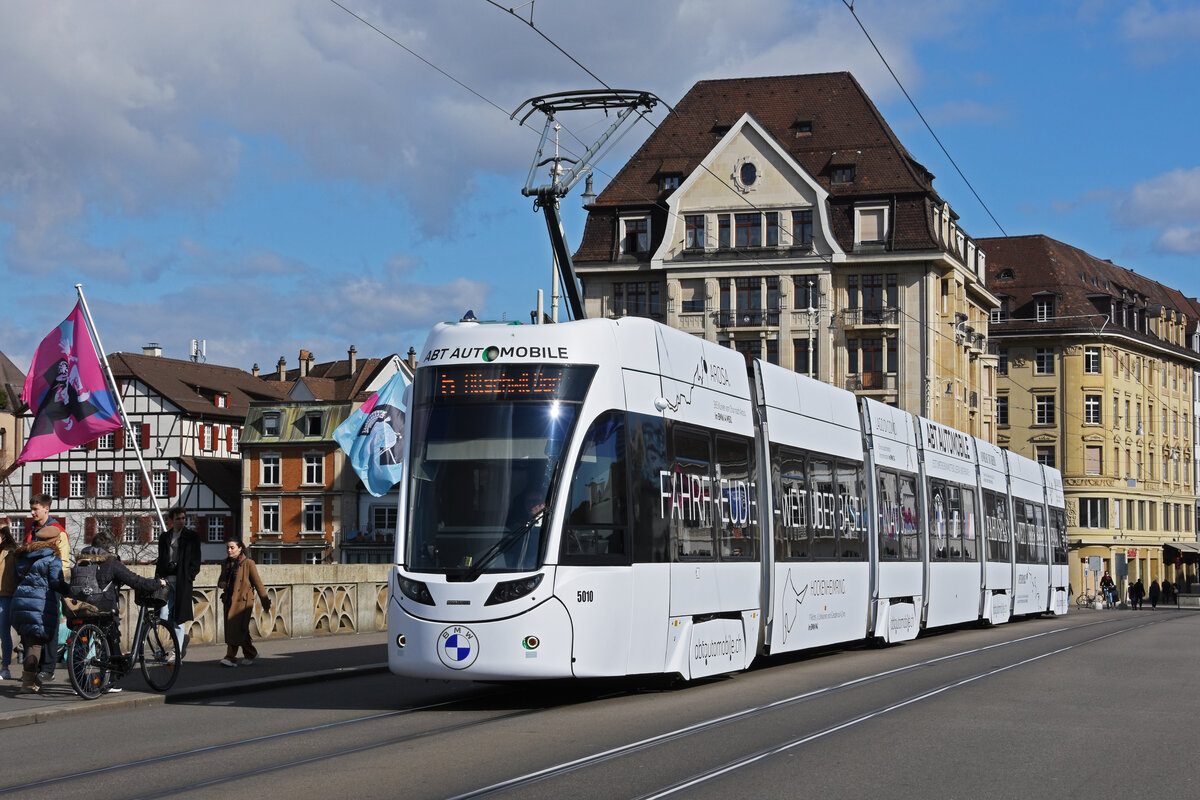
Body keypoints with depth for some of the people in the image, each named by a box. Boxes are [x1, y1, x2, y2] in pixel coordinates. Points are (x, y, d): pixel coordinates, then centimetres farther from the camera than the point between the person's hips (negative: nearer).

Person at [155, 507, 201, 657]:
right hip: (167, 580, 4)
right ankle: (184, 636, 18)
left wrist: (191, 576, -8)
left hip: (182, 581, -4)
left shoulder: (192, 536, 5)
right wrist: (158, 578, 9)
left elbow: (196, 560, 3)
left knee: (178, 616, -5)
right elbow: (161, 559, 19)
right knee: (164, 616, -6)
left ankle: (178, 652, 1)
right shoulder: (164, 538, 16)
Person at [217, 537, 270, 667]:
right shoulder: (225, 564, 13)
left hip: (242, 600, -6)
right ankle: (251, 654, 22)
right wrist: (222, 584, -2)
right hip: (229, 600, 6)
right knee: (241, 630, 9)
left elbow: (258, 583, -3)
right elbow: (220, 581, 24)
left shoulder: (248, 563, -5)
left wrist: (265, 602, -1)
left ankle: (231, 657, -12)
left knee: (236, 628, -12)